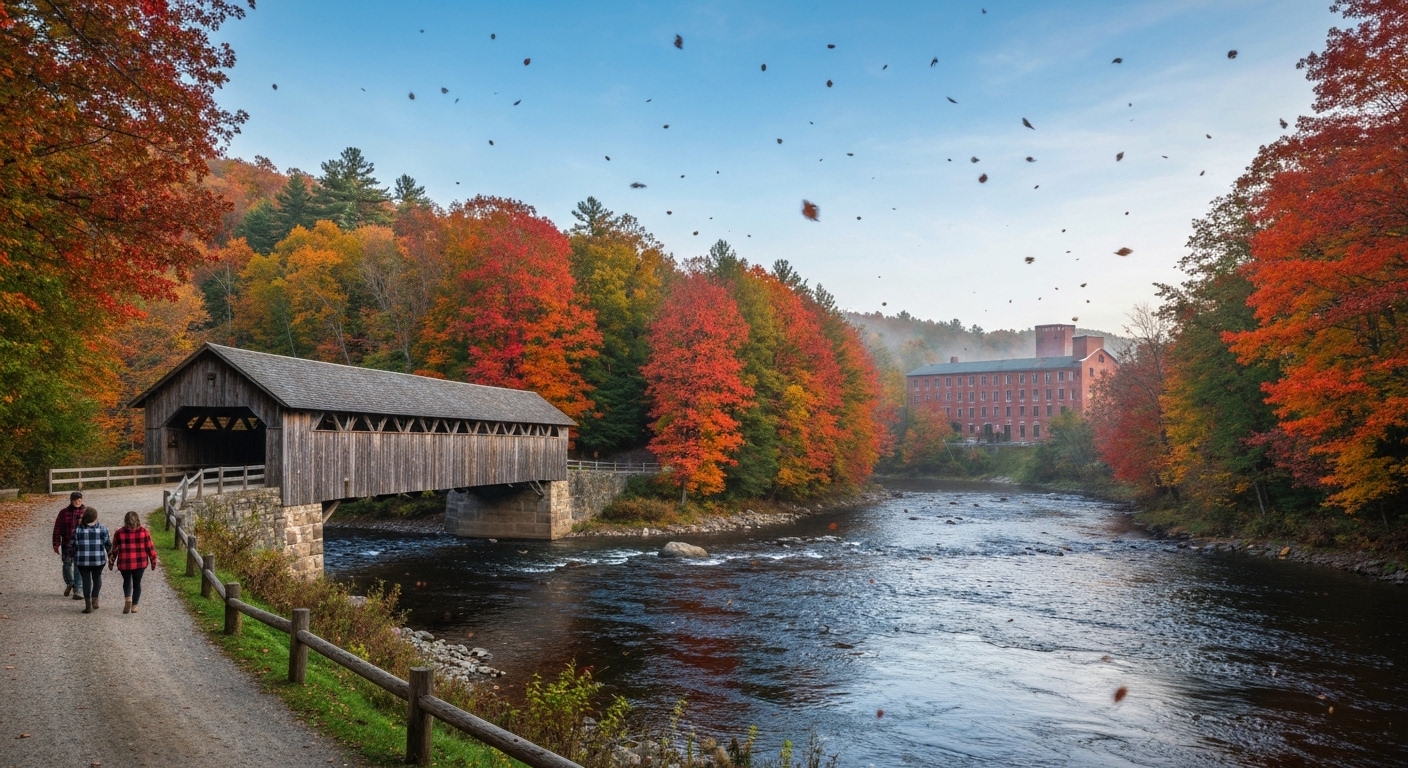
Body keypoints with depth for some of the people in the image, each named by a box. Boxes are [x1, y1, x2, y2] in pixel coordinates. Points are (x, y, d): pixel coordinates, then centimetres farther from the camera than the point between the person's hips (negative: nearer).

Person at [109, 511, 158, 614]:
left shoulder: (119, 533, -3)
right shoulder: (144, 532, -4)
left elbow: (114, 549, 3)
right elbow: (150, 548, -1)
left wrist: (111, 562, 15)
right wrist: (153, 560, 9)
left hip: (124, 563, 0)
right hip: (140, 563, 0)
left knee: (126, 581, 20)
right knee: (137, 583, 11)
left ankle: (127, 598, -3)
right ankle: (134, 605, 9)